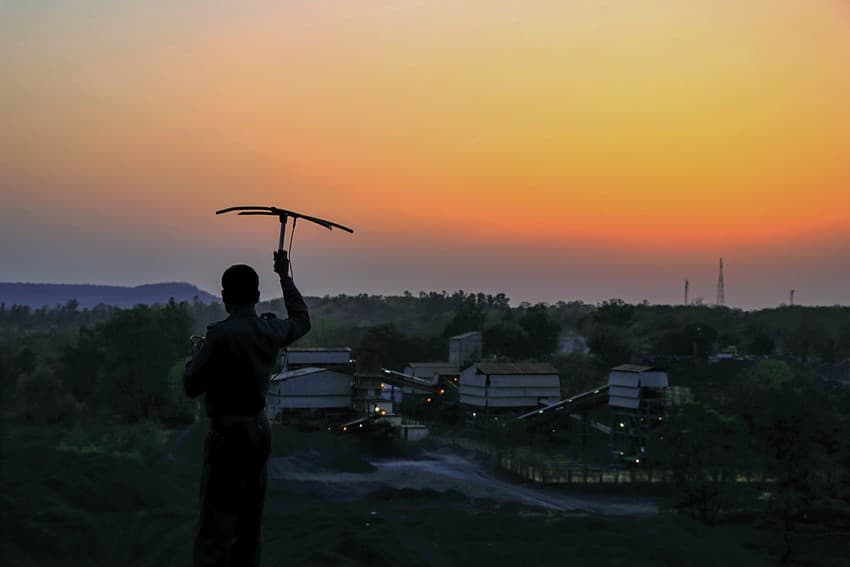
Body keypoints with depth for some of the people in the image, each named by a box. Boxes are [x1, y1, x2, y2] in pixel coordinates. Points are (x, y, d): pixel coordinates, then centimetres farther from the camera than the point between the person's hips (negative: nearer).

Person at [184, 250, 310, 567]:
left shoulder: (221, 334, -17)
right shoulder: (270, 330, 3)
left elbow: (191, 387, -12)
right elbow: (302, 320, 26)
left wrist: (197, 355, 7)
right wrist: (285, 277, 35)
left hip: (228, 432, -7)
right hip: (260, 428, 7)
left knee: (216, 528, -9)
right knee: (248, 524, 14)